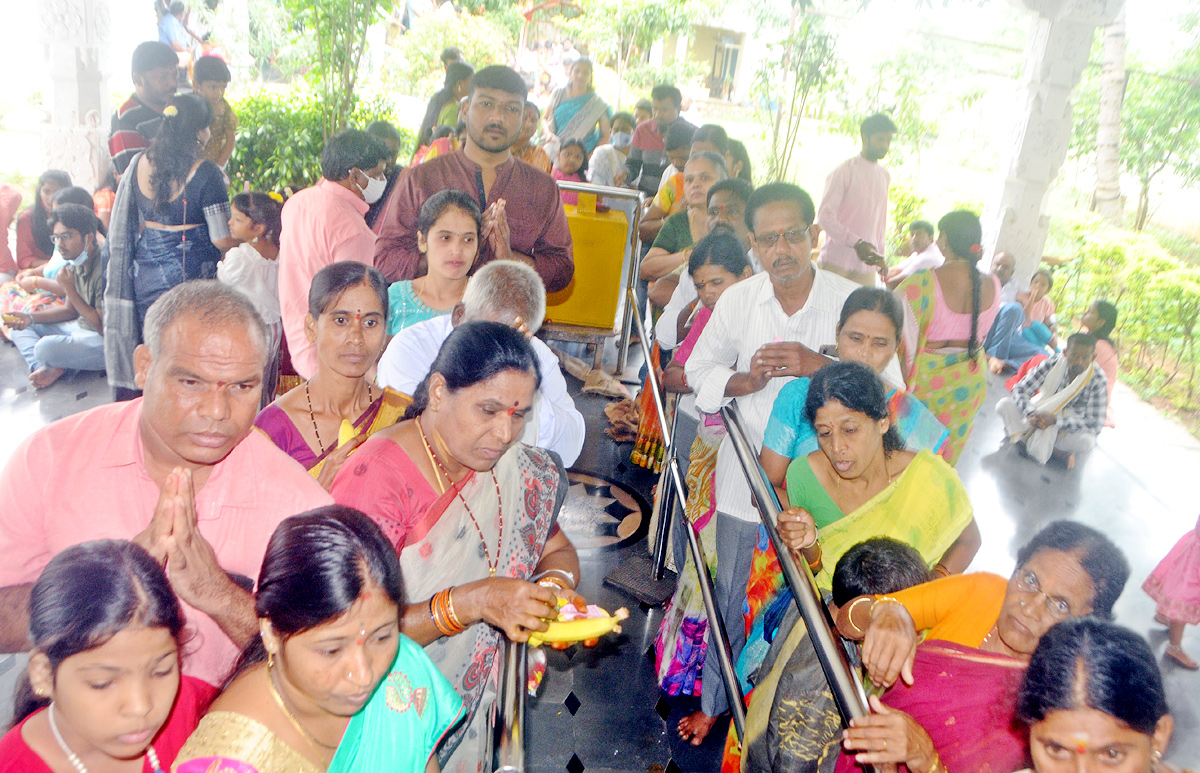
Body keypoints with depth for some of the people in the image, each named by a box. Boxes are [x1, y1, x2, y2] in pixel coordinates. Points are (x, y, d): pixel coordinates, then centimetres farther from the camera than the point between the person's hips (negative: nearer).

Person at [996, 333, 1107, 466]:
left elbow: (1095, 425, -25)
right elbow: (1020, 389, -15)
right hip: (1041, 412, 2)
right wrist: (1031, 413, -37)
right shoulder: (1054, 363, -18)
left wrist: (1055, 420, -38)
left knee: (1086, 441, -36)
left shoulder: (1098, 380, -21)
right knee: (1004, 404, -22)